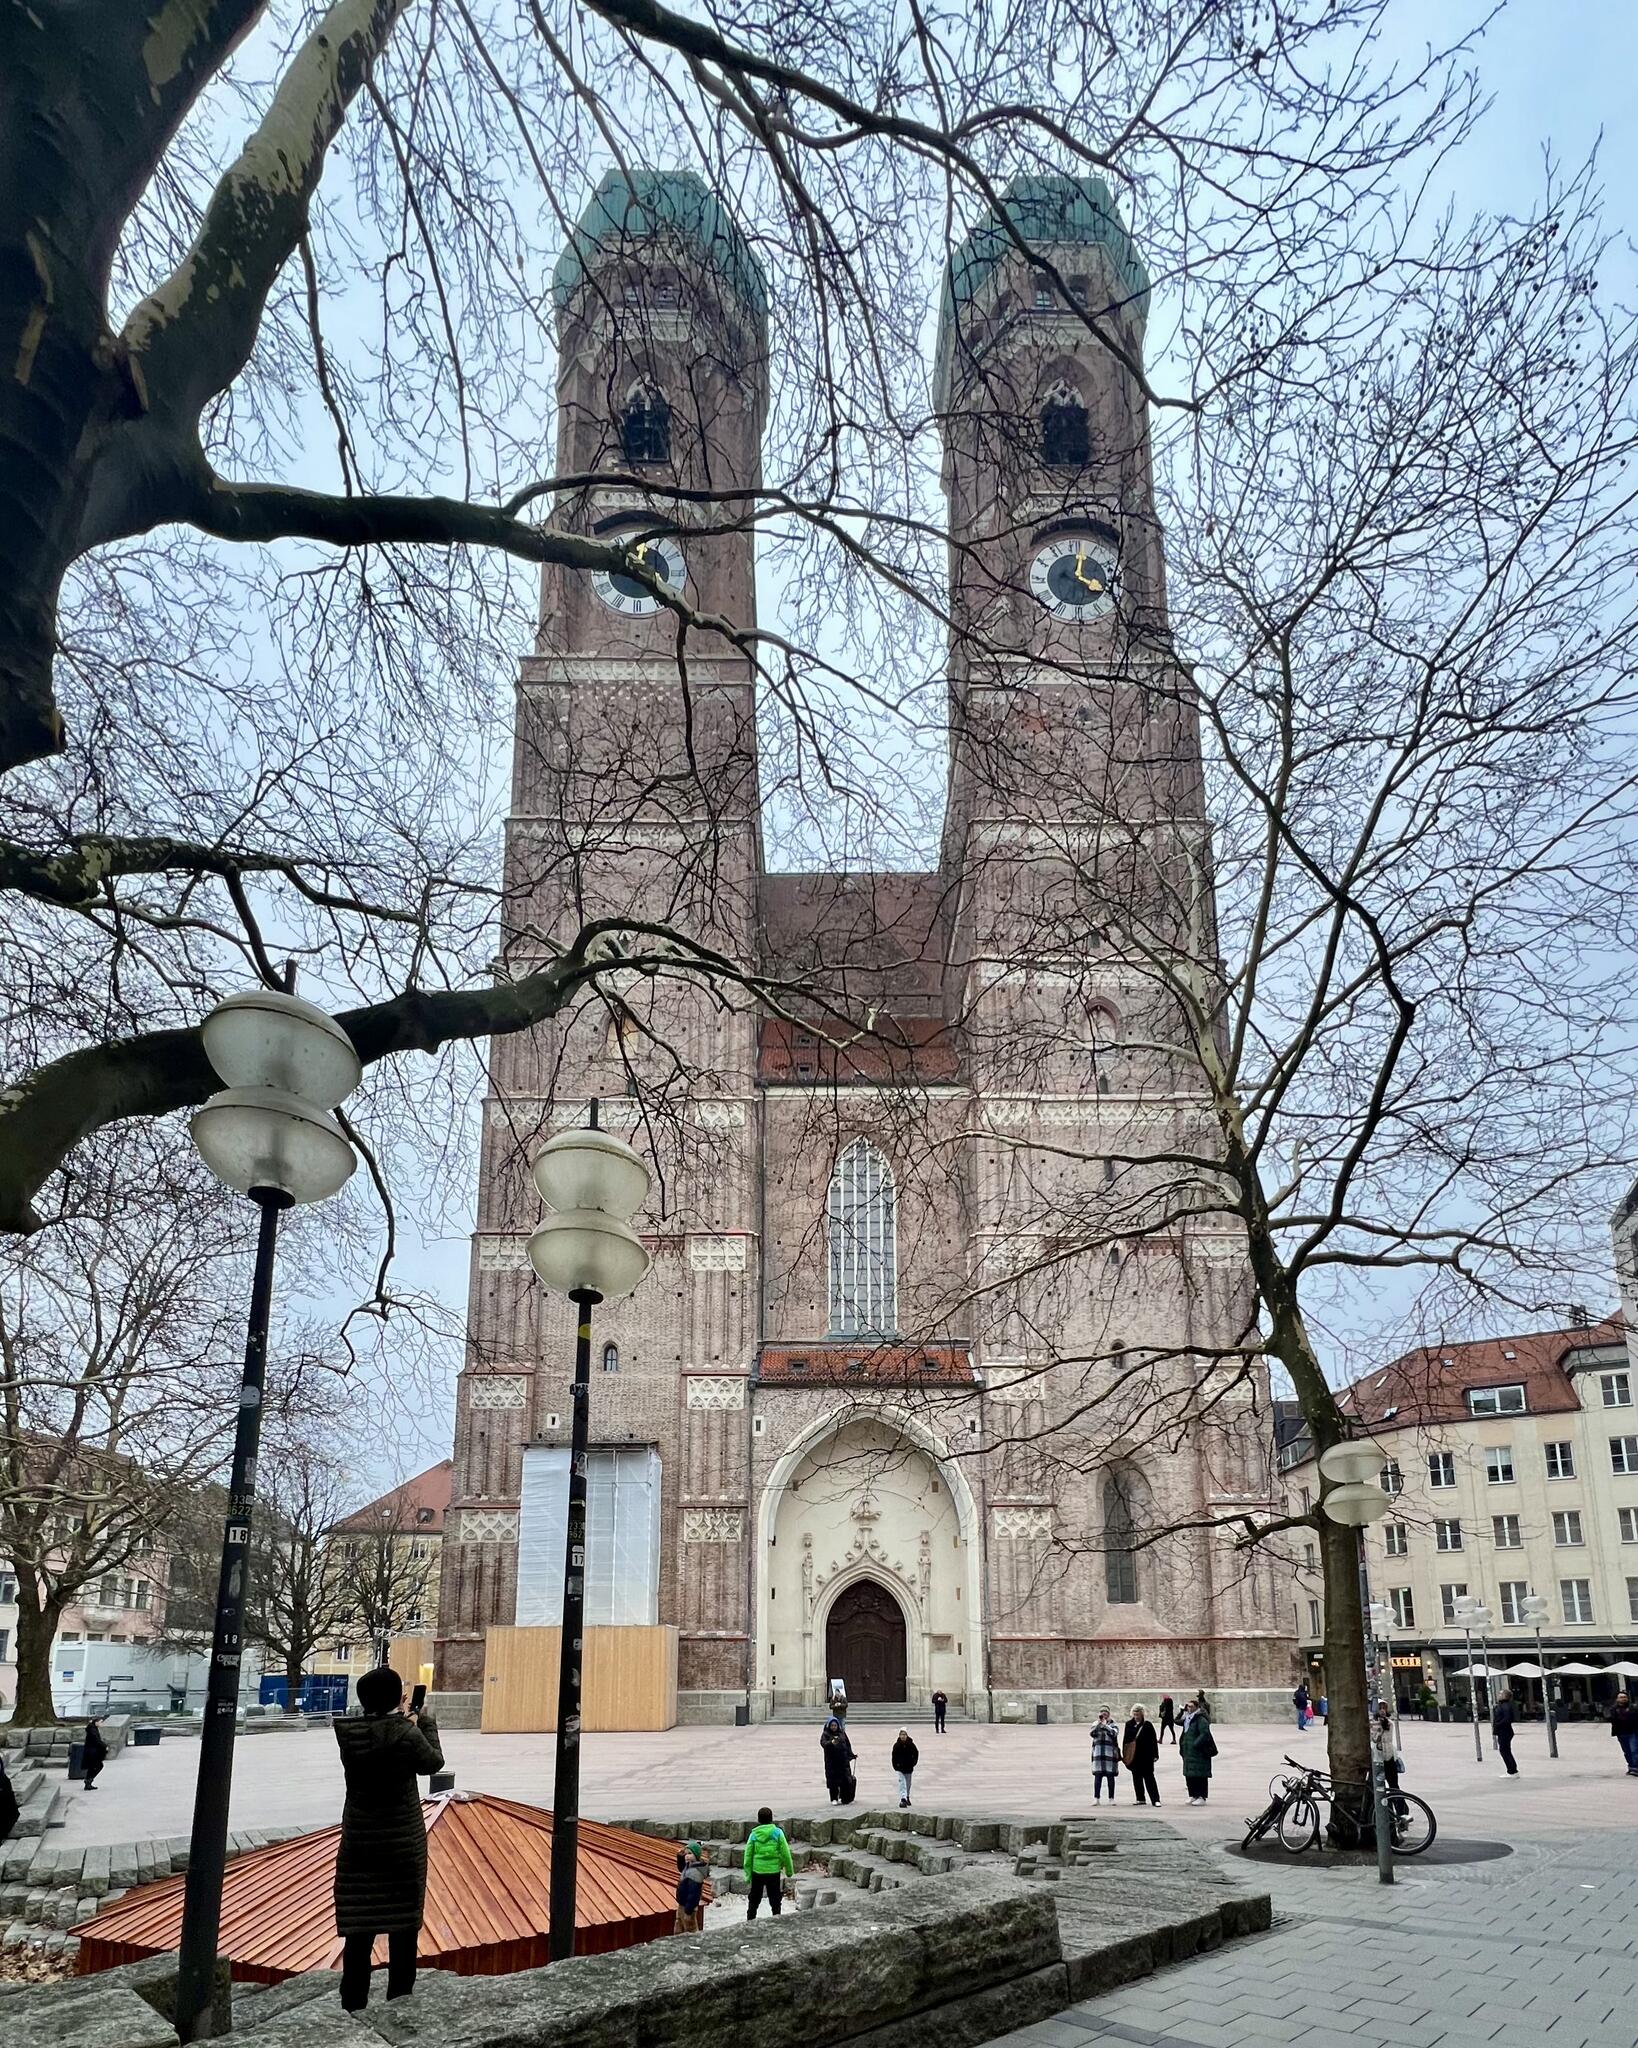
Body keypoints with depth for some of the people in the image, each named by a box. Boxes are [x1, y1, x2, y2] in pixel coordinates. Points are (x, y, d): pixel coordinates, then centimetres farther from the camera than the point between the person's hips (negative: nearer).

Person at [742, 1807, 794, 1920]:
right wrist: (789, 1870, 6)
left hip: (757, 1872, 1)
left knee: (754, 1900, 16)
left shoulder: (754, 1834, -2)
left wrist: (748, 1874, 7)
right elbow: (785, 1853, -5)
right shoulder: (777, 1832, -7)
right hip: (774, 1871, -1)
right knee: (775, 1898, 12)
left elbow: (748, 1855, 0)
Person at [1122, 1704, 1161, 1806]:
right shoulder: (1129, 1725, 7)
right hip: (1133, 1756, 4)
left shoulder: (1147, 1725, -4)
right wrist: (1124, 1755, 7)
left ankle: (1155, 1799, -4)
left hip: (1146, 1756, -4)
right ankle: (1140, 1799, 18)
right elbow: (1125, 1740, 11)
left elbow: (1153, 1740, -4)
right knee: (1136, 1778, 9)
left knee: (1149, 1777, -6)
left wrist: (1155, 1755, -8)